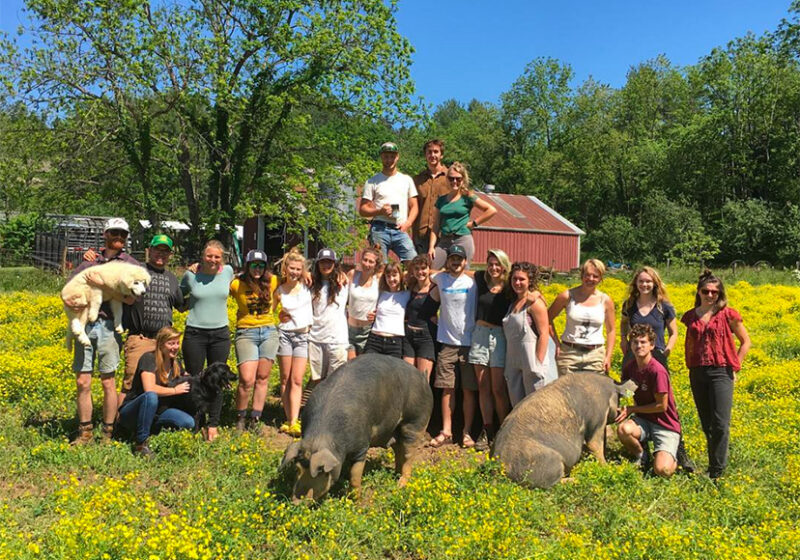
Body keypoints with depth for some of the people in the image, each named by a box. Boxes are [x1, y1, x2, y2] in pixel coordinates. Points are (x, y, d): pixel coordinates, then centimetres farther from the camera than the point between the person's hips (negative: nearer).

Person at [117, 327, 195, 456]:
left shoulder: (176, 363, 4)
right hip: (131, 413, -6)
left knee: (189, 423, -18)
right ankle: (141, 443, -25)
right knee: (151, 397, -39)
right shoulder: (149, 358, -17)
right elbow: (149, 389, -31)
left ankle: (147, 429, 0)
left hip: (157, 413, 6)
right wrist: (175, 390, -18)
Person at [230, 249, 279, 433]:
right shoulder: (237, 284, -6)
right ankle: (240, 419, 11)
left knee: (262, 378, 7)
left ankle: (255, 420, 17)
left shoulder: (272, 282, 2)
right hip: (246, 333, -3)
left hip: (269, 331, 3)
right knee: (247, 380, -11)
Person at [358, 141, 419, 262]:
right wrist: (380, 211, -13)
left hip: (401, 230, 2)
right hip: (380, 229, -2)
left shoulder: (406, 179, 18)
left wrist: (408, 223, -2)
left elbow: (413, 206, 16)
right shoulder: (373, 181, 9)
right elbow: (362, 209, 5)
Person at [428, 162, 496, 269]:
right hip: (444, 241, 4)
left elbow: (492, 210, -4)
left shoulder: (467, 197, 1)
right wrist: (431, 247, 2)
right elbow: (435, 227, 11)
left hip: (463, 240, -3)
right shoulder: (441, 200, 12)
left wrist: (473, 223, -3)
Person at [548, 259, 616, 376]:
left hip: (595, 354, 1)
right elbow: (548, 319, 6)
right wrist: (557, 343, 0)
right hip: (569, 353, -1)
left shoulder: (606, 301, 2)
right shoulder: (568, 296, -3)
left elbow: (611, 330, 11)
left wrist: (608, 356, 6)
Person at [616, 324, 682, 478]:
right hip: (643, 420, 5)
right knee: (623, 429, -30)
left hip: (666, 425, -5)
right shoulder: (629, 367, -2)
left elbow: (662, 406, -16)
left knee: (663, 471, -24)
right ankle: (641, 455, 2)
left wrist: (631, 409, -11)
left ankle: (673, 457, 14)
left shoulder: (657, 371, -22)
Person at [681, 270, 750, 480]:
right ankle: (713, 465, 22)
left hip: (721, 372, -4)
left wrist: (735, 366, 1)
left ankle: (717, 472, -1)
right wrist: (689, 366, 11)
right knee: (707, 425, 11)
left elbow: (745, 341, 7)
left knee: (720, 424, -9)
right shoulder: (690, 316, 9)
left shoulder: (727, 315, -2)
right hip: (697, 374, 4)